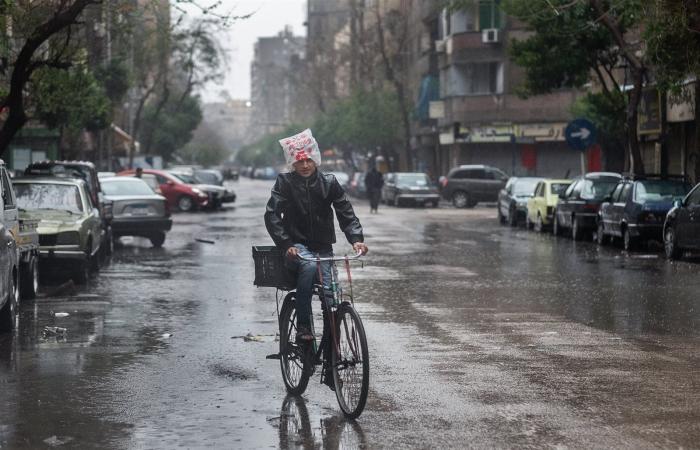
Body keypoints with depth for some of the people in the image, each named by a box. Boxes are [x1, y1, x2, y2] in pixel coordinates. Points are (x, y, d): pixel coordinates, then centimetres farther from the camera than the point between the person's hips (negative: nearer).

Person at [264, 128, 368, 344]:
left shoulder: (329, 183, 4)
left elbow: (346, 213, -1)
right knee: (309, 266, -36)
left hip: (323, 247, 3)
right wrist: (286, 245, -26)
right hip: (297, 245, -3)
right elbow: (272, 215, -11)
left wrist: (356, 239, -20)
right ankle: (303, 327, -31)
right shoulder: (285, 183, -2)